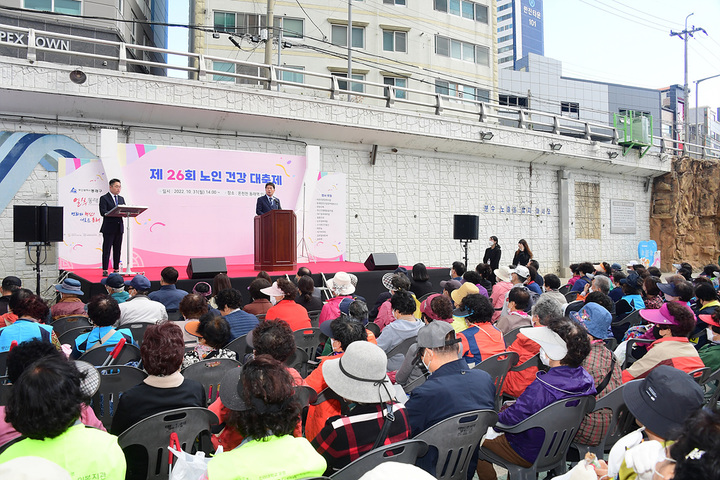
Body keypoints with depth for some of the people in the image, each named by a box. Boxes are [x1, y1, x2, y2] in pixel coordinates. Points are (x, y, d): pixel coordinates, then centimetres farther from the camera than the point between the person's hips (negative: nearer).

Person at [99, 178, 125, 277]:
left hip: (119, 228, 6)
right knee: (106, 249, -3)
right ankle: (105, 270, 1)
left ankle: (116, 269, 15)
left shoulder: (121, 199, 17)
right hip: (109, 228, -6)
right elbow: (103, 212, -14)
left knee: (117, 249, 9)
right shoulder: (104, 198, -3)